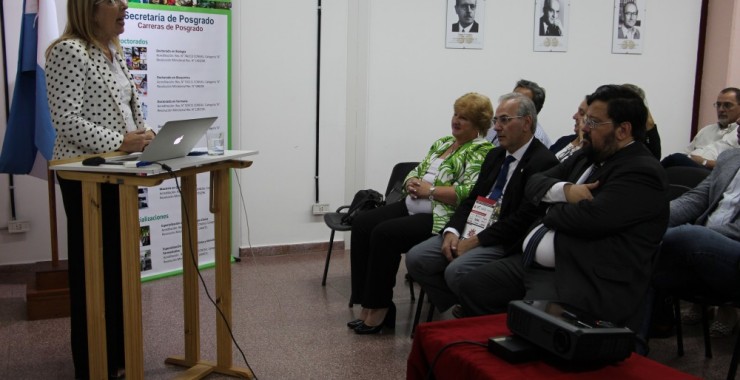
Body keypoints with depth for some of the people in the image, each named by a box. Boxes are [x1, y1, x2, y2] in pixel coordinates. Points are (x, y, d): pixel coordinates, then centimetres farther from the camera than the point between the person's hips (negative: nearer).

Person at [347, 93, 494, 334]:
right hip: (412, 206, 9)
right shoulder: (442, 143, 19)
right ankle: (369, 304, -7)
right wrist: (412, 183, -1)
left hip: (441, 219, -9)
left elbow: (469, 193, -20)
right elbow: (416, 172, 22)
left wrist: (429, 190, -15)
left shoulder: (481, 152, -7)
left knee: (384, 233, -26)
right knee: (362, 224, -8)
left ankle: (380, 307, -11)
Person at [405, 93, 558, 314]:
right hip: (472, 231, 8)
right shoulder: (495, 155, 17)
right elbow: (471, 200, 15)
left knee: (456, 270, -30)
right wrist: (452, 231, -4)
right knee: (416, 258, -8)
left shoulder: (543, 162, -10)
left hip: (507, 242, -8)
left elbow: (523, 219, -17)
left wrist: (475, 241, -17)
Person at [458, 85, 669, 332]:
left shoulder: (642, 173, -13)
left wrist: (550, 210, -3)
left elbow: (587, 218, -24)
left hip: (586, 281, -9)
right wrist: (564, 190, -9)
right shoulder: (588, 155, 14)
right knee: (472, 286, 0)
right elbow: (534, 184, 13)